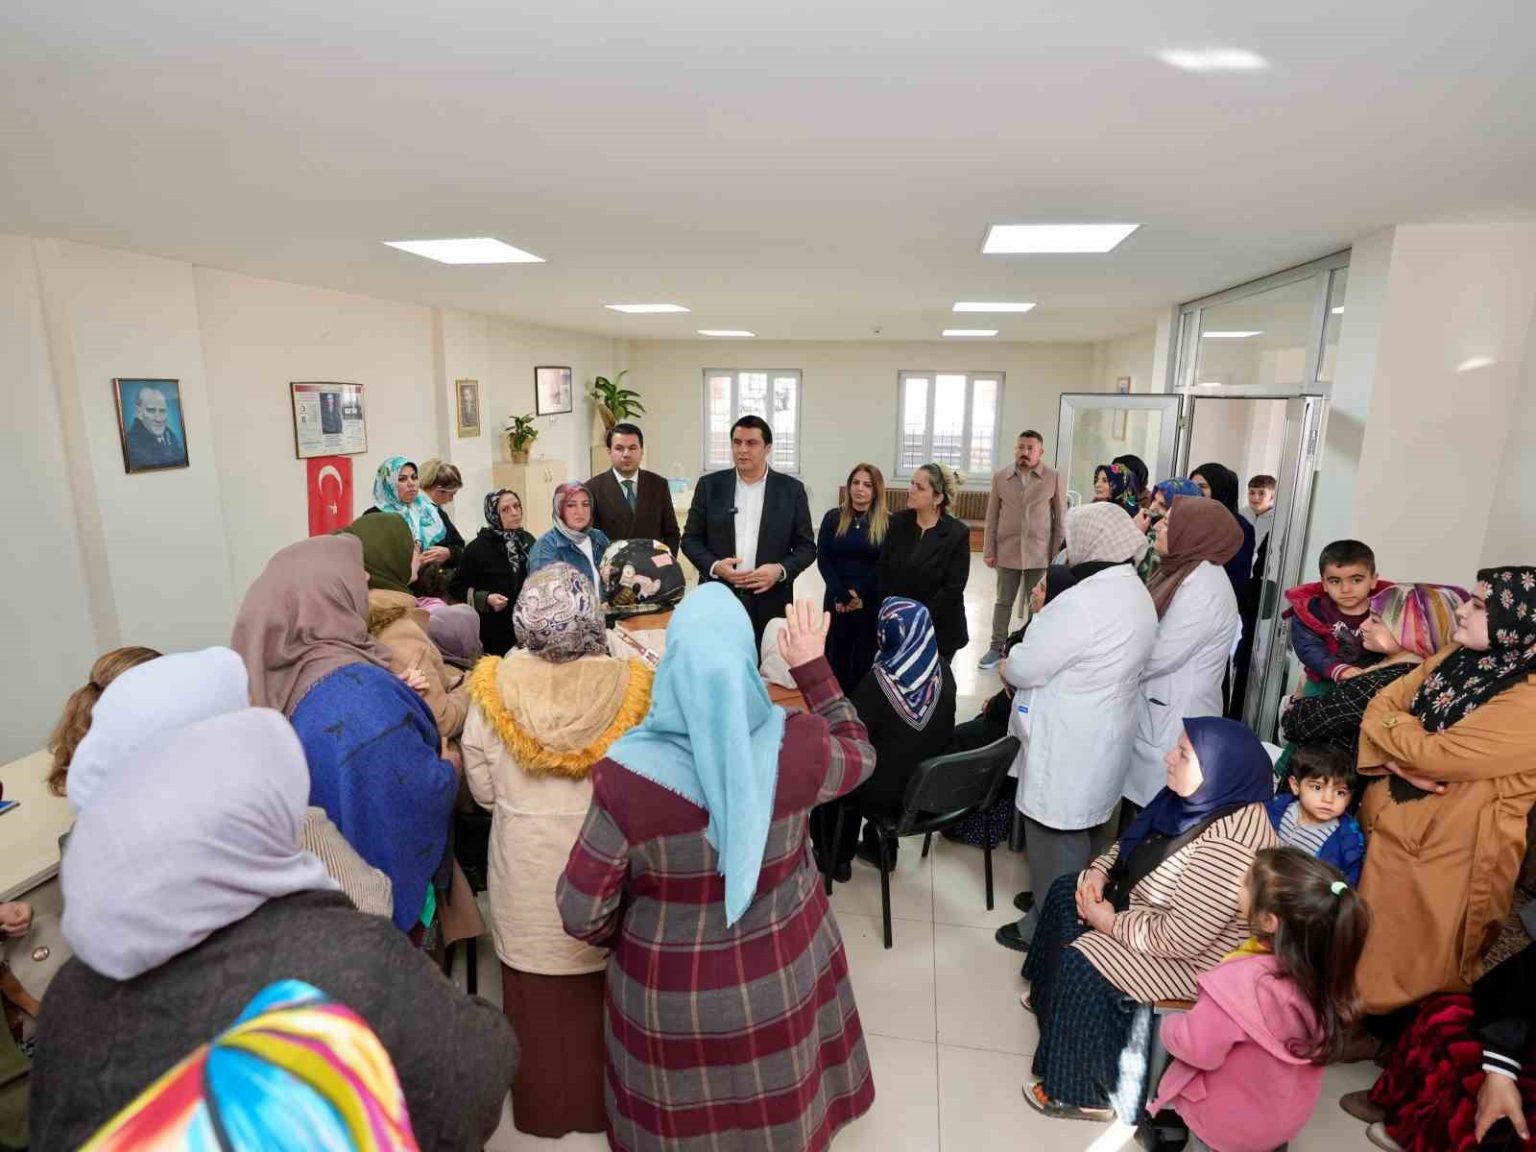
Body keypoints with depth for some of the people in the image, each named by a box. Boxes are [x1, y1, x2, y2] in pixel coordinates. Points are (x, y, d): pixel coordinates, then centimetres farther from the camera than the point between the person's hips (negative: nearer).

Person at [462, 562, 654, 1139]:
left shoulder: (495, 687, -15)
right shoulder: (627, 685, -18)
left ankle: (544, 1106, 40)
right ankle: (601, 1101, 41)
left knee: (538, 989, 19)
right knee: (602, 986, 20)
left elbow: (483, 790, -5)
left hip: (528, 867, 0)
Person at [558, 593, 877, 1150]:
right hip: (782, 973, 2)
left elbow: (583, 914, -17)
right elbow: (858, 754, 0)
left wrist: (625, 935, 5)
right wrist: (814, 666, 2)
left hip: (673, 990, -1)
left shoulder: (629, 774, -28)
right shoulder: (797, 747, -24)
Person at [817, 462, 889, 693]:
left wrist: (860, 594, -11)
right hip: (837, 600, 2)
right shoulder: (833, 518, 2)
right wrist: (843, 594, -11)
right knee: (835, 657, 8)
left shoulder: (888, 522, -3)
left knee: (865, 659, 3)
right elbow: (823, 560, -1)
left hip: (872, 602, -2)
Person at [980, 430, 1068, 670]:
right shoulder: (1000, 478, 3)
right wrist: (989, 551, 1)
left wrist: (1057, 554, -3)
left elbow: (1061, 520, 0)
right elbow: (992, 517, 5)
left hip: (1040, 553, -2)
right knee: (1003, 601, 10)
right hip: (1007, 551, 2)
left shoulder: (1054, 479, -3)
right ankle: (996, 647, 20)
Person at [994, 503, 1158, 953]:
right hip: (1101, 743, 9)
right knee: (1078, 835, 24)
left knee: (1056, 842, 9)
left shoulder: (1082, 602, -28)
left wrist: (1009, 664, -1)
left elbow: (1022, 669, -22)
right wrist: (1045, 625, 4)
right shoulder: (1136, 594, 4)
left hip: (1069, 749, -9)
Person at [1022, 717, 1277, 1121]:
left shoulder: (1227, 848, -36)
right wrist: (1099, 871, -7)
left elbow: (1180, 940, -32)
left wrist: (1111, 923, -19)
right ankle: (1049, 997, 33)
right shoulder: (1203, 799, -7)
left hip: (1196, 958, -10)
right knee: (1064, 893, 11)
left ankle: (1084, 1093, 6)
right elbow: (1136, 840, 8)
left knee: (1079, 964, -15)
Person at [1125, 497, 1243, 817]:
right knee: (1138, 793, 19)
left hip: (1175, 716, -9)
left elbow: (1158, 656, -23)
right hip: (1156, 707, 9)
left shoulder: (1203, 587, -23)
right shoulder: (1185, 572, 7)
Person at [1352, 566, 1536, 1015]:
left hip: (1449, 845, -6)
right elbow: (1383, 701, 0)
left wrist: (1387, 720, -8)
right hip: (1391, 818, 7)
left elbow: (1433, 753, -26)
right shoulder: (1460, 657, 0)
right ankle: (1350, 994, 43)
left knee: (1409, 958, 13)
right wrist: (1402, 762, -17)